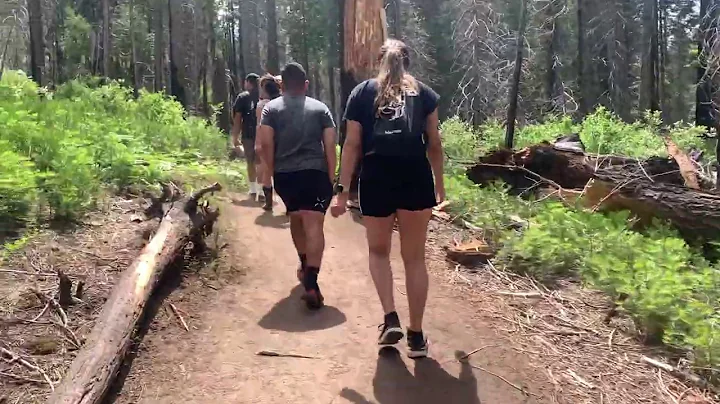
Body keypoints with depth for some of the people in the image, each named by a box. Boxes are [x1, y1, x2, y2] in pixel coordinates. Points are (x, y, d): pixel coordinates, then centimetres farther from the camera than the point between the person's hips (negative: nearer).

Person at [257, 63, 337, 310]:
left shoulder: (271, 108, 7)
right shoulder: (320, 108, 8)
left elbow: (265, 144, -4)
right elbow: (330, 146, 2)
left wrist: (272, 170, 9)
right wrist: (331, 177, 7)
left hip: (284, 174, 2)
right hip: (315, 172, -2)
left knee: (296, 219, 24)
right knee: (314, 225, -9)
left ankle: (304, 265, 41)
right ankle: (310, 282, -23)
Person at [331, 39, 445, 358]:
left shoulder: (363, 92, 12)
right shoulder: (424, 93, 14)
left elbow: (352, 145, 5)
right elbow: (434, 144, 14)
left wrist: (342, 191, 6)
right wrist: (439, 185, 23)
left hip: (376, 178, 0)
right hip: (416, 177, 1)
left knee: (378, 250, 20)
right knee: (414, 257, 9)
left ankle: (390, 319, 7)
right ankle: (416, 336, 13)